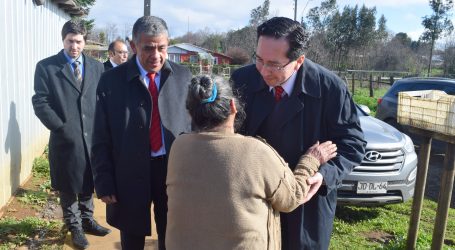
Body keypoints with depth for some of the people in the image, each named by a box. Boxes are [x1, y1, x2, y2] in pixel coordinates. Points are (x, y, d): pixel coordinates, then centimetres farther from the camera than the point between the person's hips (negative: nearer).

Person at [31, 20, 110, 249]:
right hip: (65, 138, -3)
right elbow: (40, 103, -8)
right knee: (68, 188, 11)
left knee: (88, 184, 16)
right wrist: (61, 127, -15)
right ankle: (74, 227, 27)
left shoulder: (96, 66, 6)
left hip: (93, 137, 3)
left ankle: (87, 220, 34)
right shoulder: (46, 67, -4)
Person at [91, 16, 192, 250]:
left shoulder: (183, 76, -2)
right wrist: (104, 183, -7)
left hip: (175, 170, 2)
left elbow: (194, 125, 4)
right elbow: (101, 139, -4)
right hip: (131, 173, -1)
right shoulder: (111, 80, -7)